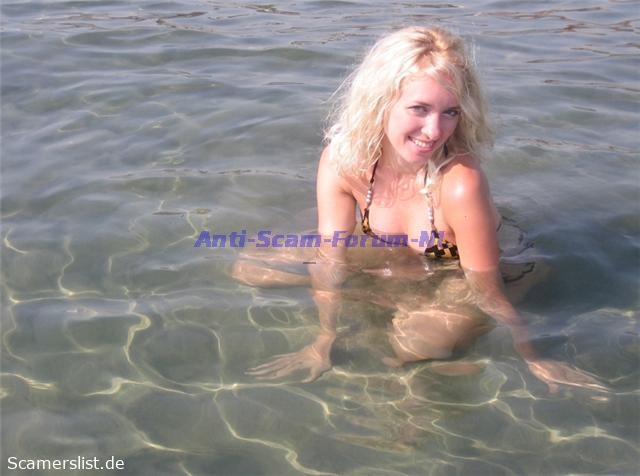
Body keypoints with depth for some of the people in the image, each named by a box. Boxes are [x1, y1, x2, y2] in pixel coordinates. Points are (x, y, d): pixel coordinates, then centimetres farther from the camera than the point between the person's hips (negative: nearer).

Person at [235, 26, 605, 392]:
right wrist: (323, 342, -23)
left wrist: (533, 360, -18)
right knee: (249, 269, -2)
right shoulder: (341, 160, -21)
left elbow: (488, 290, -23)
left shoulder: (460, 184, -34)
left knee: (417, 341, -38)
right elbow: (331, 260, -16)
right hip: (387, 272, 4)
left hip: (453, 293, -4)